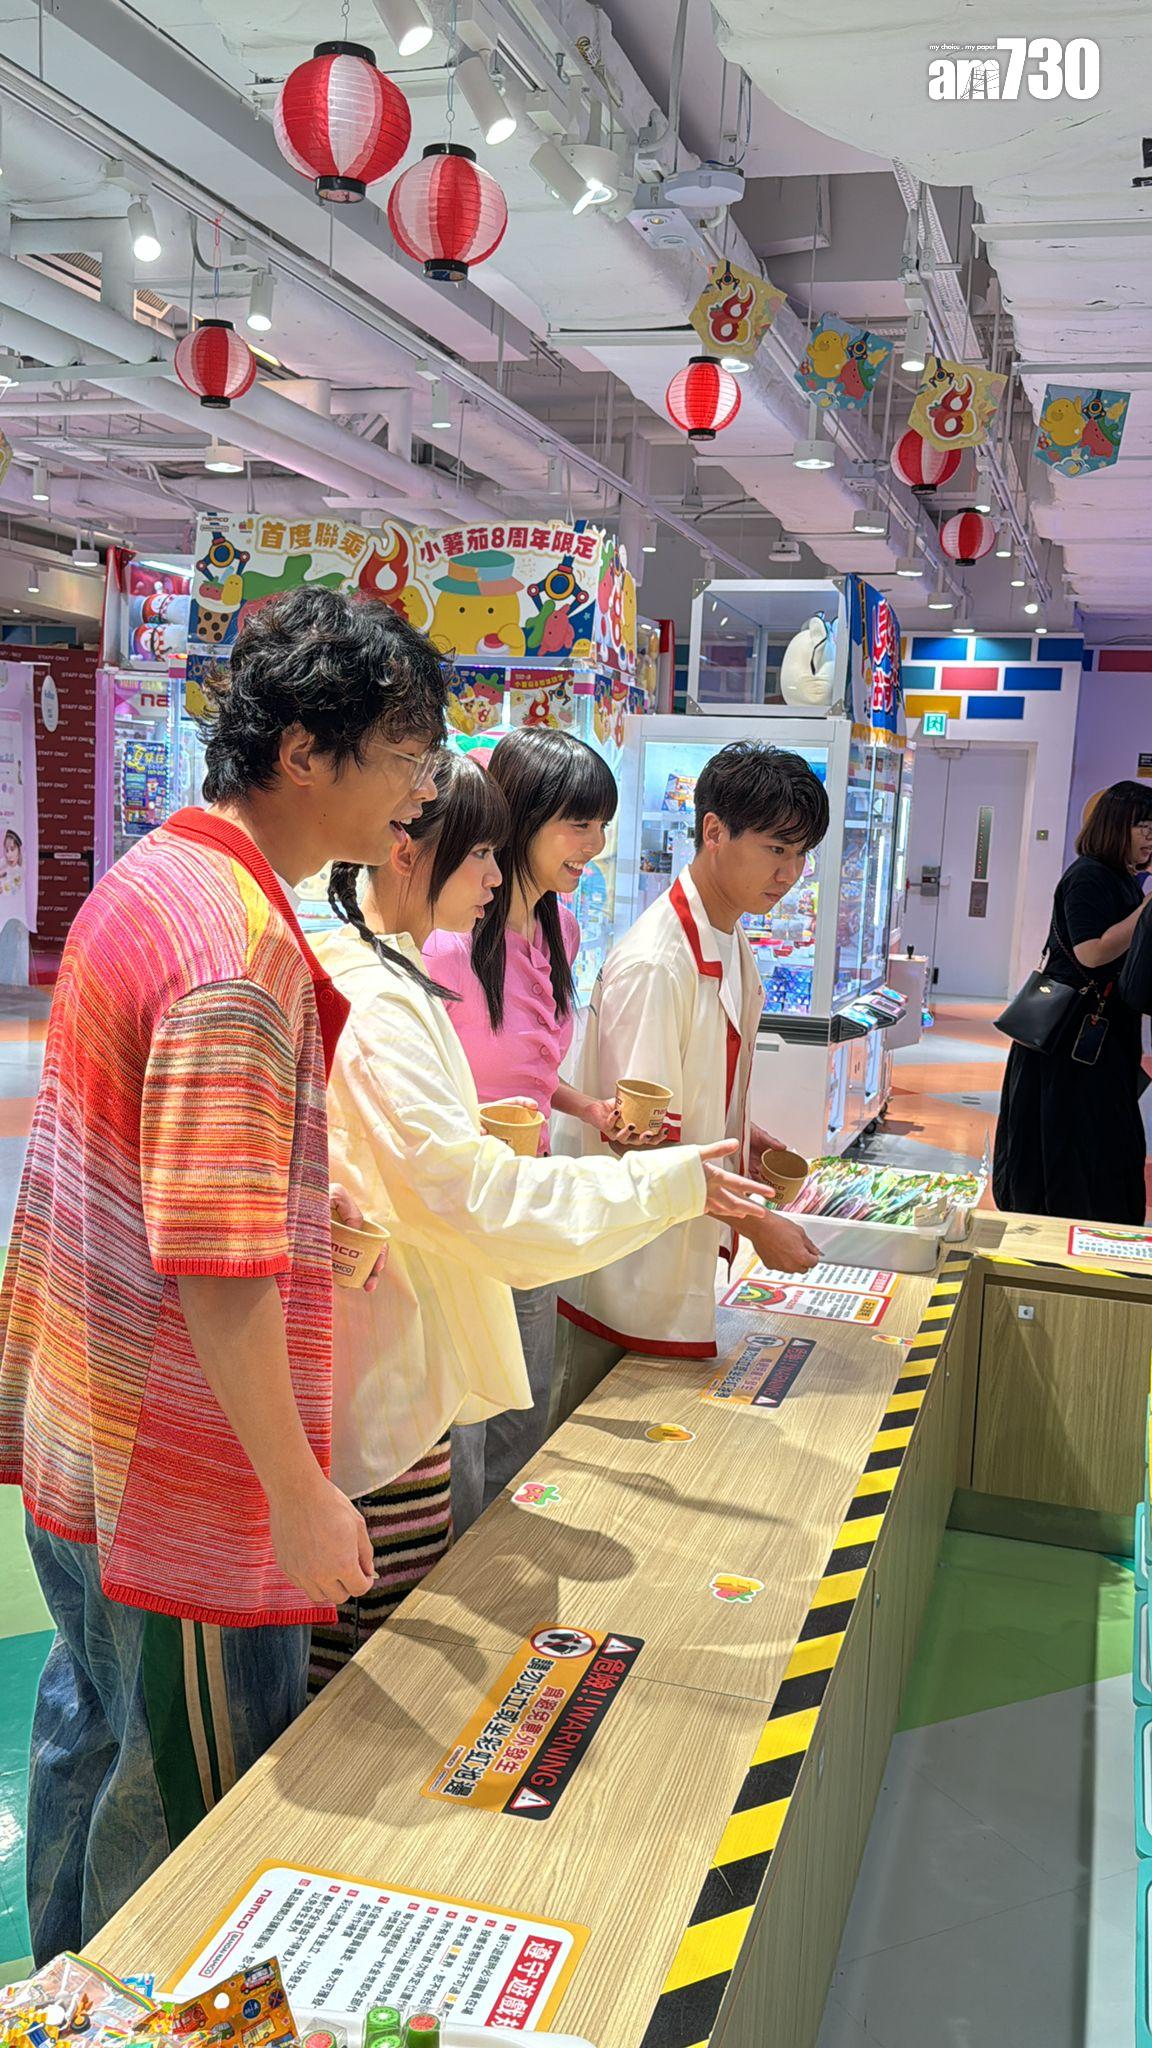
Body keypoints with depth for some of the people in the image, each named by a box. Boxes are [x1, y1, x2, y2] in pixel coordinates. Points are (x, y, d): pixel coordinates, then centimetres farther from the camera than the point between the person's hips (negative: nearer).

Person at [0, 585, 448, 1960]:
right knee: (188, 1799, 10)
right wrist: (298, 1493, -20)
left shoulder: (142, 880, 6)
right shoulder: (243, 944, -26)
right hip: (182, 1477, -10)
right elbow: (220, 1263, -28)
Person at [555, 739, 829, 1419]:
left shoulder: (734, 948, 8)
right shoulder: (655, 964, -23)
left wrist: (747, 1138, 4)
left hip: (697, 1254, 9)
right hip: (637, 1275, -9)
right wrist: (754, 1222, -19)